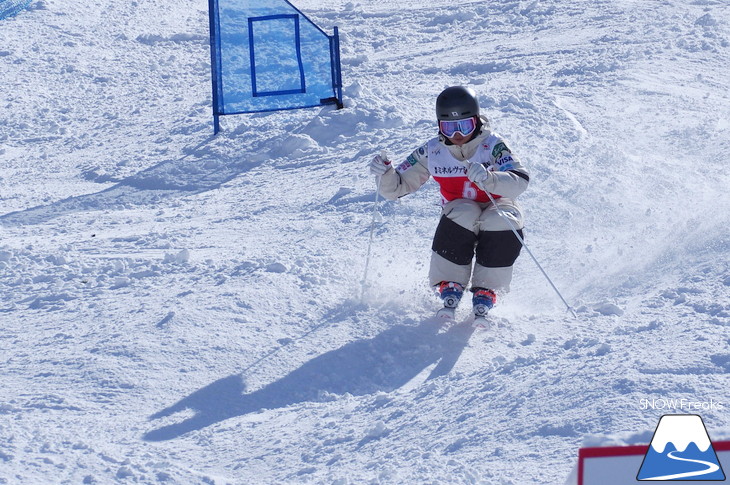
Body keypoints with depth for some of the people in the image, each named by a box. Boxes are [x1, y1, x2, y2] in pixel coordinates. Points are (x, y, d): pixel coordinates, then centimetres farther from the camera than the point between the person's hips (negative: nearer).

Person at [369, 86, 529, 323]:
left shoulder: (492, 145, -14)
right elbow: (397, 187, 0)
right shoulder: (432, 152, -5)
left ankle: (485, 293, -20)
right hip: (460, 219, 1)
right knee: (463, 214, -34)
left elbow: (520, 181, -29)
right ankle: (450, 288, -22)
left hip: (496, 209, -1)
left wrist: (488, 178, -48)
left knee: (504, 223, -35)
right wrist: (385, 174, -24)